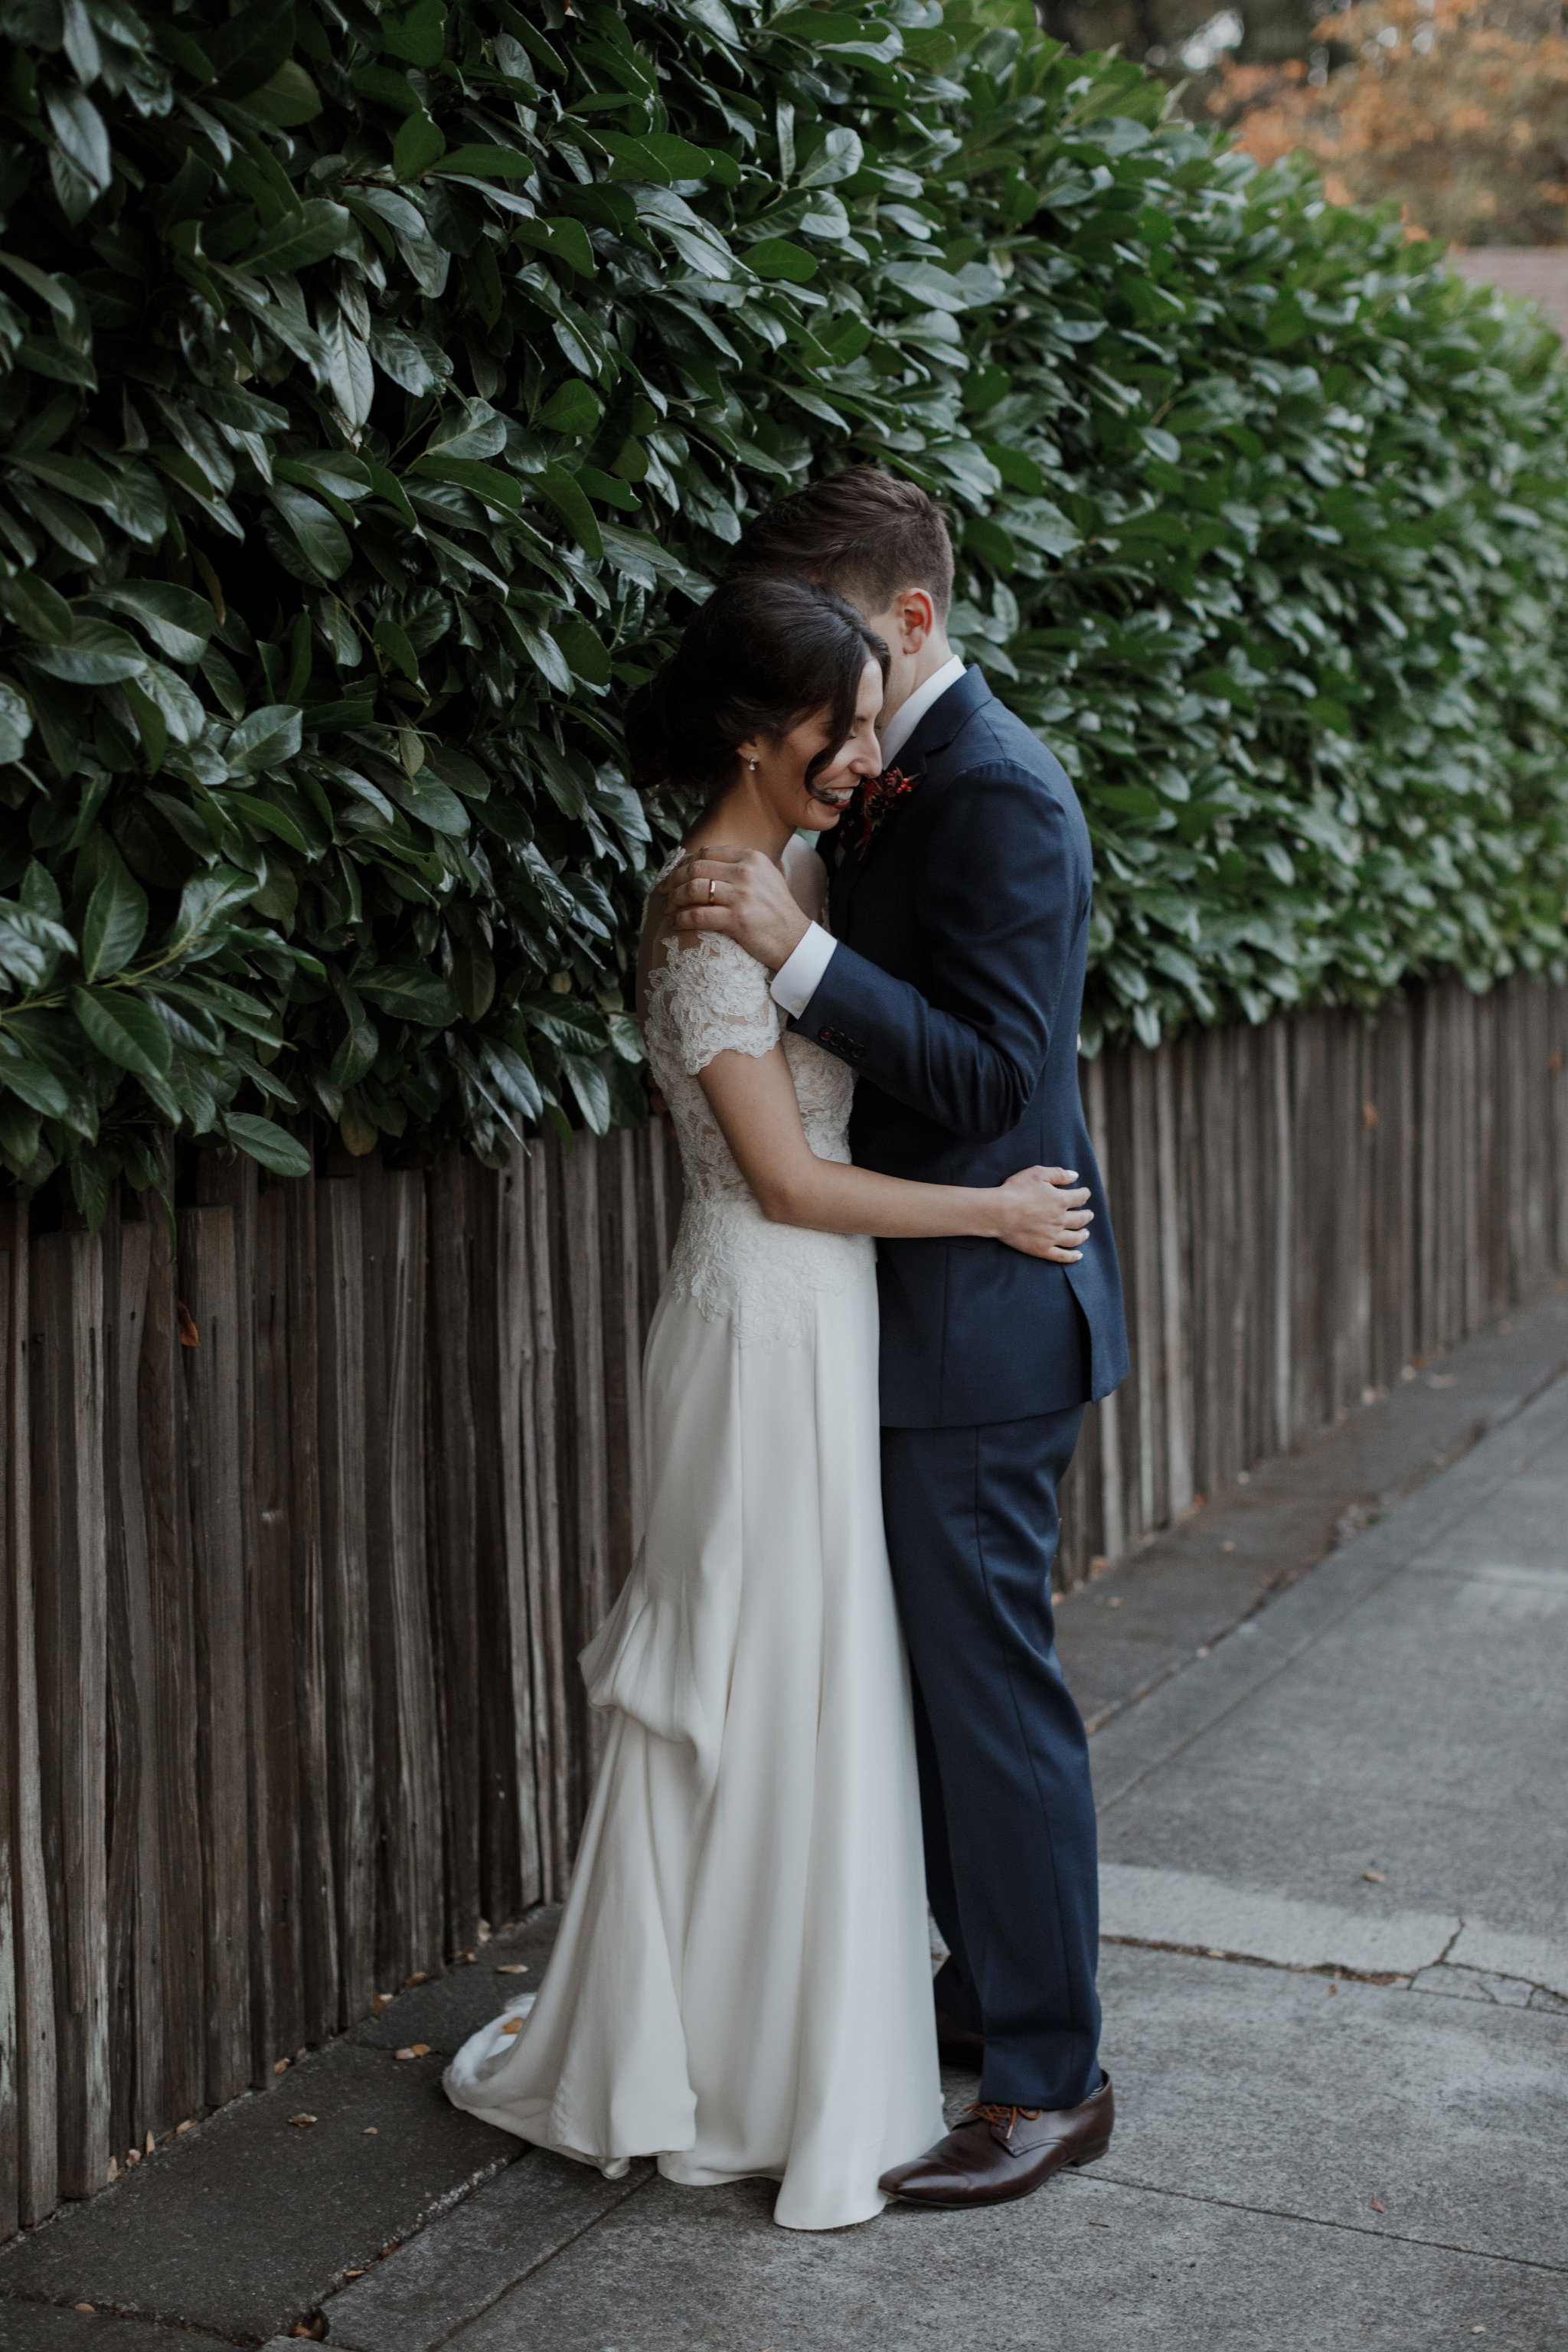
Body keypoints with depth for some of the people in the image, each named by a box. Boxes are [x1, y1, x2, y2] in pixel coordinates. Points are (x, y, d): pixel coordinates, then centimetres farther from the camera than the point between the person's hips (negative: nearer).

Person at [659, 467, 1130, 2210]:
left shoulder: (995, 794, -18)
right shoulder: (918, 779, 12)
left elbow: (989, 1078, -24)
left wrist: (795, 947, -30)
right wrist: (746, 935, -2)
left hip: (983, 1313, -10)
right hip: (935, 1308, 10)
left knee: (992, 1689, -2)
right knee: (946, 1674, 19)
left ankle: (1048, 2076, 10)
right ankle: (990, 1985, 34)